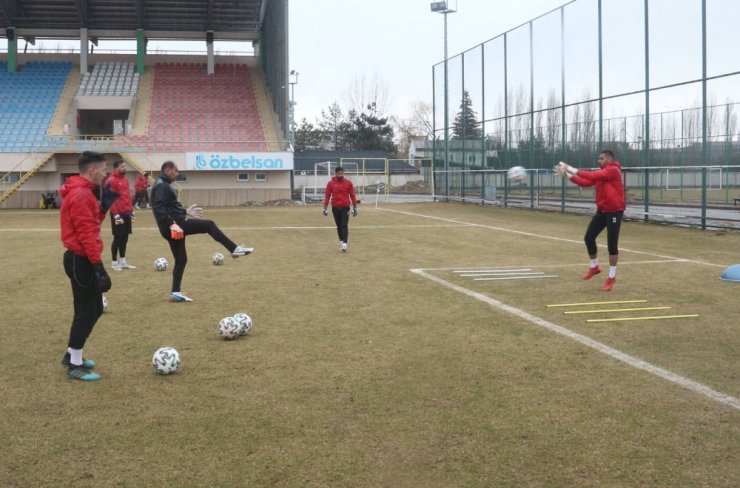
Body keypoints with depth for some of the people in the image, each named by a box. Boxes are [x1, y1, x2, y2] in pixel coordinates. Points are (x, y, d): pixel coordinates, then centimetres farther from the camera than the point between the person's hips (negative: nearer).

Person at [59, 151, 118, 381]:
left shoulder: (81, 192, 14)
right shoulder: (81, 195, -19)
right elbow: (86, 234, -24)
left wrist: (105, 204, 7)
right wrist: (98, 265, -24)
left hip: (81, 258, 11)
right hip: (82, 260, -11)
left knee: (93, 309, 17)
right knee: (86, 312, -3)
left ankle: (71, 355, 27)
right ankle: (75, 365, 6)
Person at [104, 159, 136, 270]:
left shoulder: (125, 179, 14)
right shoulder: (111, 181, -12)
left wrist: (131, 211, 16)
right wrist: (116, 215, -19)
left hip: (126, 213, 8)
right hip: (118, 214, -8)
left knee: (125, 237, 11)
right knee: (118, 237, -3)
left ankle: (122, 261, 19)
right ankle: (114, 263, 6)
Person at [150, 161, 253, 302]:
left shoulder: (163, 185, 21)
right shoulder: (161, 186, -12)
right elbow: (159, 208, -24)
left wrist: (185, 212, 28)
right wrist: (171, 224, -31)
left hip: (173, 227, 11)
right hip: (173, 227, -11)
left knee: (181, 260, 13)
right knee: (209, 225, -7)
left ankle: (175, 293, 12)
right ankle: (234, 249, -5)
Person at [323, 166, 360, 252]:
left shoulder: (348, 183, -1)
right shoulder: (330, 183, 0)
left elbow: (352, 196, 4)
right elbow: (327, 196, 2)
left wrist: (355, 208, 2)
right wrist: (325, 208, -1)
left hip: (345, 207, -2)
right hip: (335, 208, 2)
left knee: (344, 226, -11)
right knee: (339, 226, 10)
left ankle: (344, 244, -17)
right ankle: (341, 241, 24)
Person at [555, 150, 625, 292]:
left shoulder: (613, 170, -16)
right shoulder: (600, 172, 11)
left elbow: (592, 176, -27)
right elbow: (586, 182, 2)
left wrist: (571, 169, -26)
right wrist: (567, 175, -8)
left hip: (614, 212, -8)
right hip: (602, 211, 8)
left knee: (612, 244, -4)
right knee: (589, 238, 4)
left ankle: (612, 277, 8)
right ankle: (594, 267, 23)